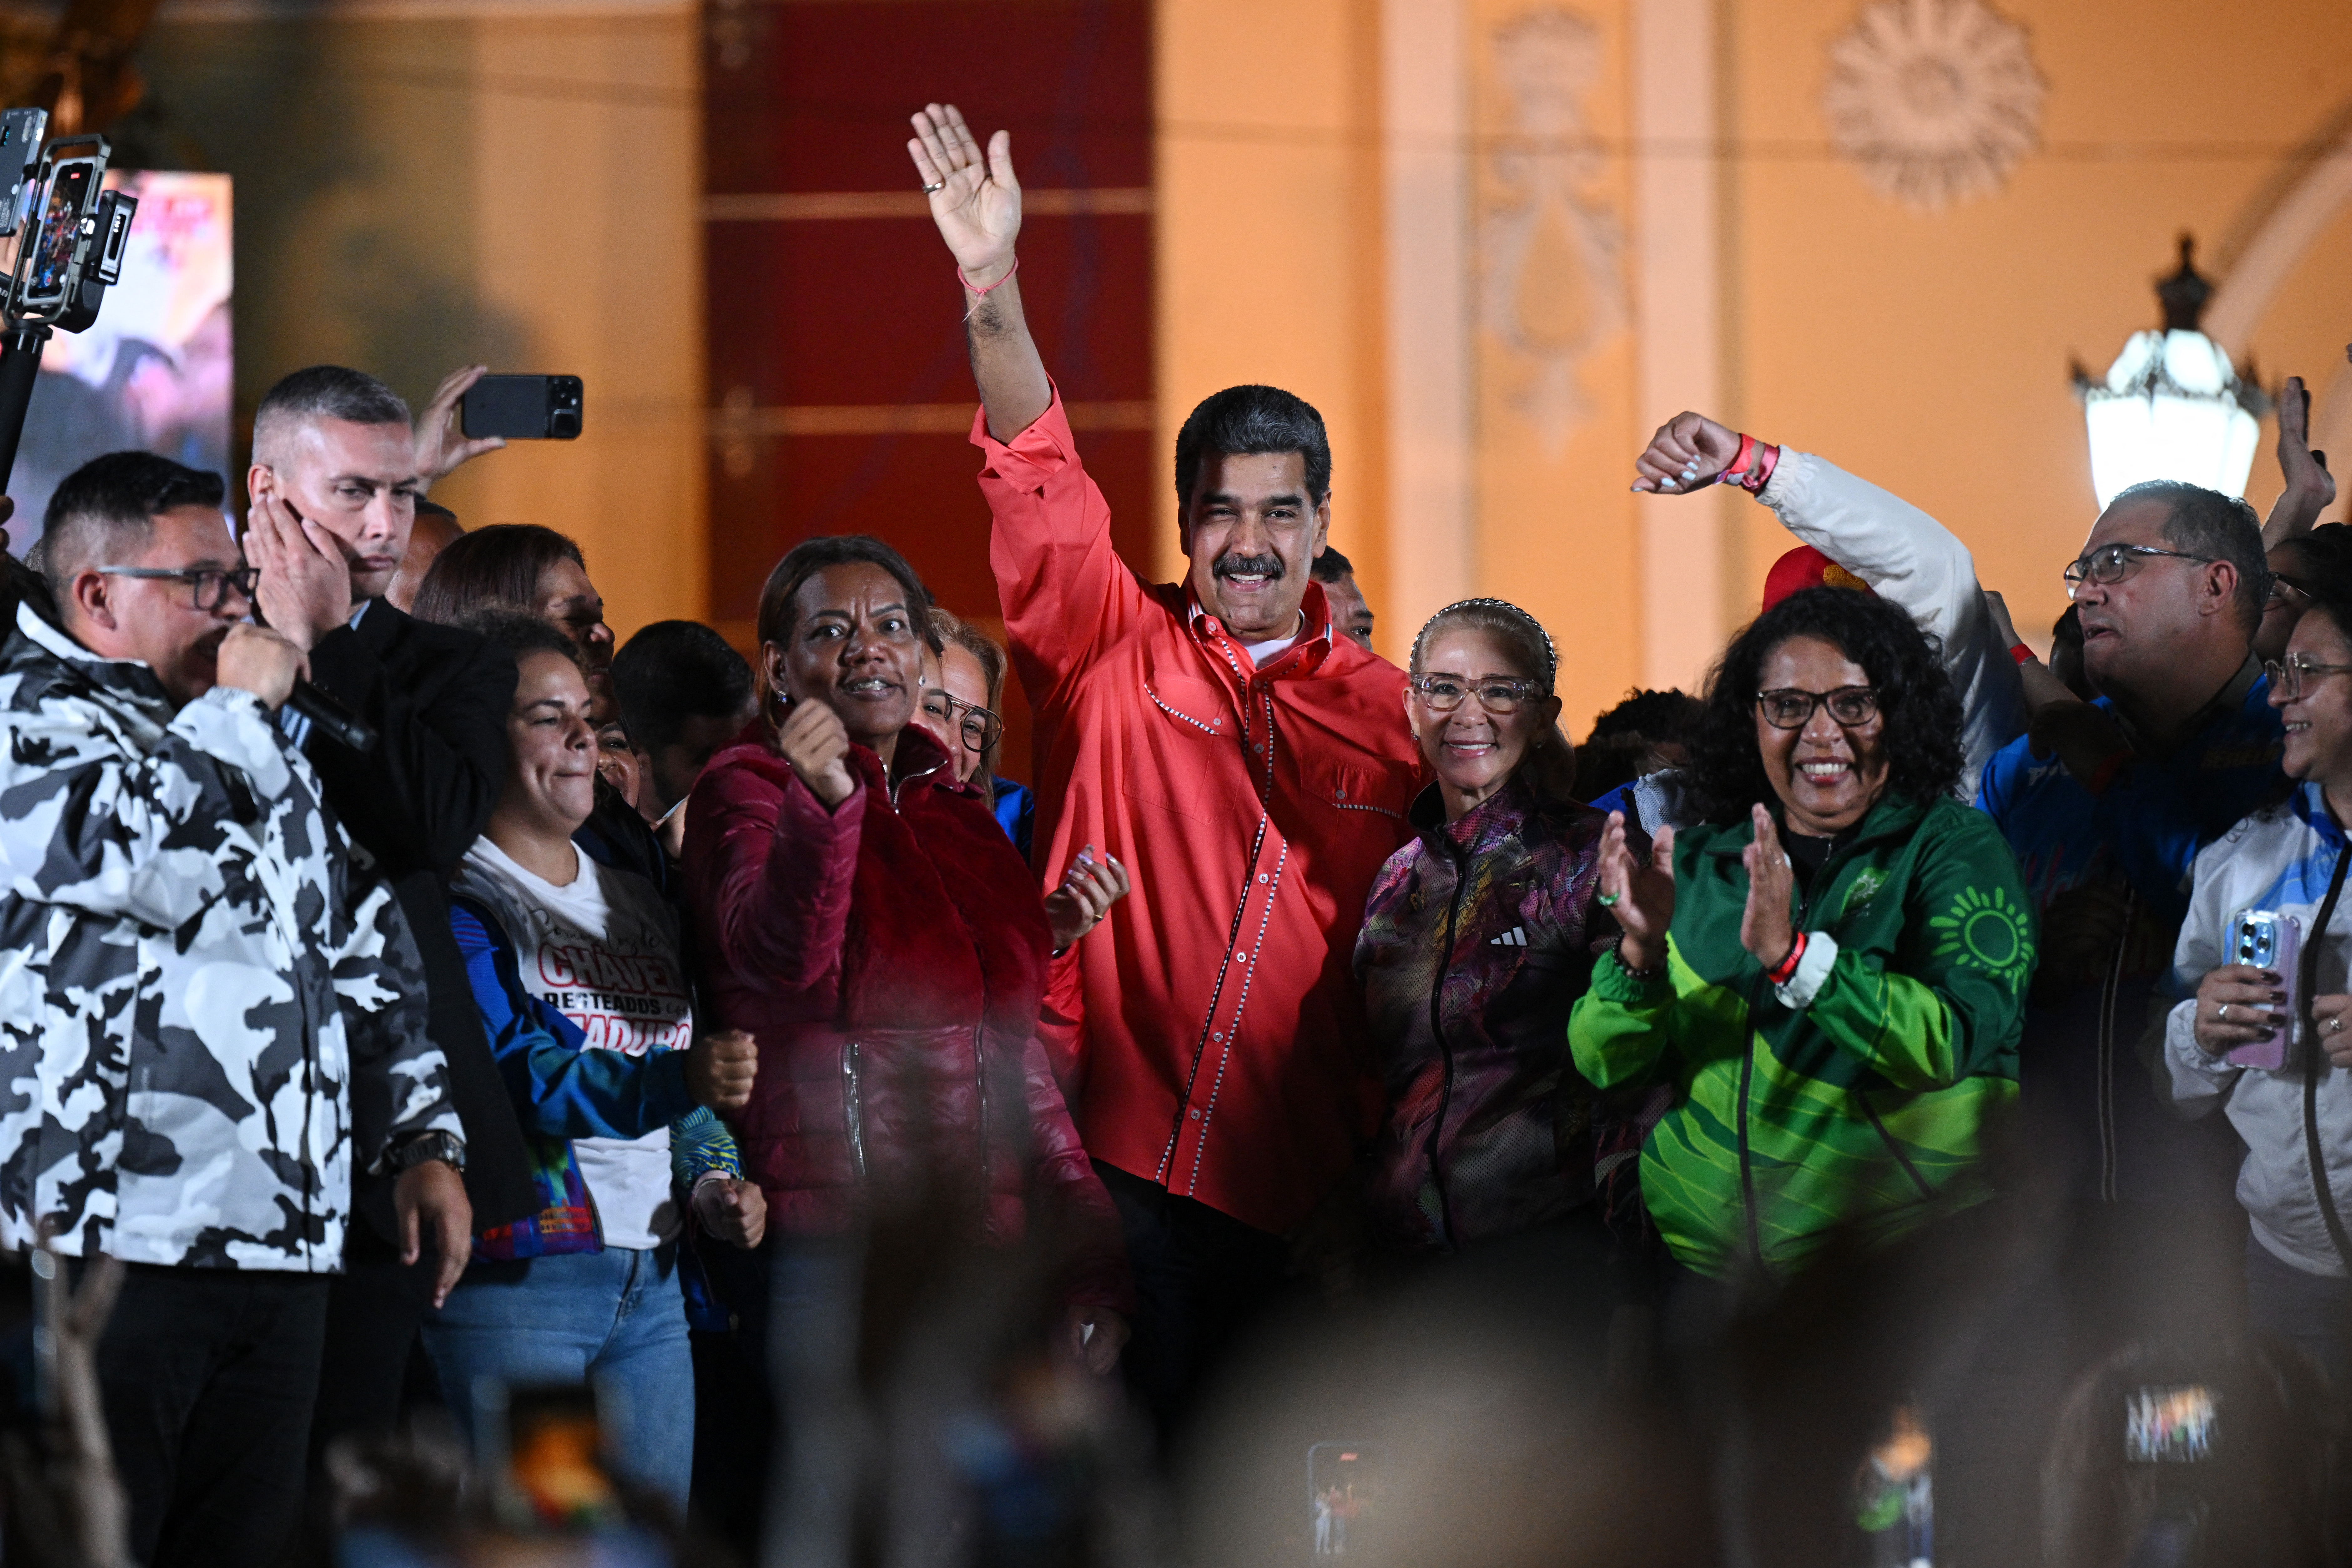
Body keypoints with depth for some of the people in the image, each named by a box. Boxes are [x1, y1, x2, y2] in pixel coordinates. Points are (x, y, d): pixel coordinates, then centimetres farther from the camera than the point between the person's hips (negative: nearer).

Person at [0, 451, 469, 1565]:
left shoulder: (266, 753, 24)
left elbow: (367, 959, 28)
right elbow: (142, 854, -21)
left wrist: (420, 1141, 17)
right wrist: (237, 710, -5)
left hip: (281, 1252, 8)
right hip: (103, 1236, -8)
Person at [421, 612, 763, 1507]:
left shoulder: (634, 903, 20)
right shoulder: (461, 897, -5)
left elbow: (695, 1076, 25)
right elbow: (512, 1075, -18)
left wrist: (712, 1183, 6)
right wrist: (677, 1080, -30)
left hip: (651, 1286, 8)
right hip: (515, 1274, -7)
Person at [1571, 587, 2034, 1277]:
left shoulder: (1954, 848, 2)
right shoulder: (1700, 863, 13)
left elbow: (1949, 1044, -14)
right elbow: (1605, 1063, 8)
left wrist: (1789, 953, -24)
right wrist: (1642, 953, -12)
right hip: (1697, 1253, 4)